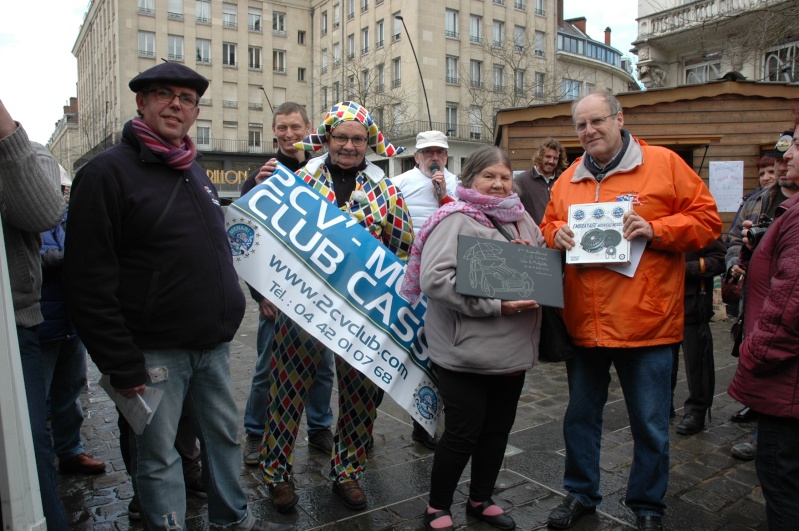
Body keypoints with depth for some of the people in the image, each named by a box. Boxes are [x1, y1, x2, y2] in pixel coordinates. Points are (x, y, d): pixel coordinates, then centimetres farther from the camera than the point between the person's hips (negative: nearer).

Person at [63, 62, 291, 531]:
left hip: (213, 345, 7)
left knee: (225, 434, 18)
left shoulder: (196, 173, 12)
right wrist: (121, 364, -16)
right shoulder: (108, 172, -11)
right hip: (155, 350, -7)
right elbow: (90, 283, -15)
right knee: (159, 455, 7)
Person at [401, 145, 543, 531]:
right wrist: (495, 305, -25)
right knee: (463, 433, 3)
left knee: (498, 429, 18)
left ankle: (481, 500, 38)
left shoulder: (521, 218, 12)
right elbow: (434, 278, -23)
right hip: (467, 351, -7)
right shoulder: (455, 220, -12)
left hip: (514, 349, 8)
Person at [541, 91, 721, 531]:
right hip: (583, 324, 4)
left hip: (646, 324, -4)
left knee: (650, 426, 10)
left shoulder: (664, 164, -3)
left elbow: (706, 220, -3)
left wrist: (654, 229, -18)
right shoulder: (568, 180, 9)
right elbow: (548, 224, 19)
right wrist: (556, 233, -3)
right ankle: (580, 494, 37)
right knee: (580, 416, 17)